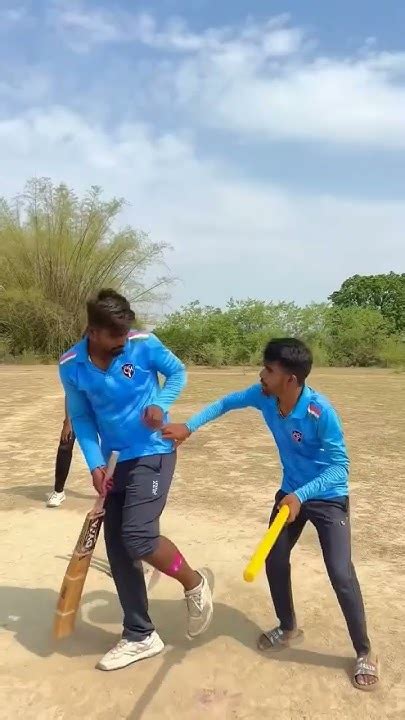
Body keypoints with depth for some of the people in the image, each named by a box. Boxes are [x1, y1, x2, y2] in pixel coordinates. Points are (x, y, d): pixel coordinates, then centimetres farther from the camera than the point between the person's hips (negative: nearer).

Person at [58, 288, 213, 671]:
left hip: (153, 454, -4)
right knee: (117, 549, 8)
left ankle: (195, 583, 13)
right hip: (115, 460, 5)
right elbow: (80, 418, 3)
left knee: (137, 535, -17)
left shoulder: (144, 345, -13)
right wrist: (95, 463, -9)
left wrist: (160, 403, -17)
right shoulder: (71, 366, -6)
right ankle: (140, 637, 26)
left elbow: (178, 373, 2)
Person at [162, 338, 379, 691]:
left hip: (328, 497, -6)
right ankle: (288, 628, 36)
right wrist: (189, 426, -8)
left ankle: (364, 653, 14)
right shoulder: (263, 396, -17)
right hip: (291, 493, 6)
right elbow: (227, 402, 0)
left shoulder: (321, 412, -33)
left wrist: (301, 495, -37)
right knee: (275, 560, 12)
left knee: (340, 573, -9)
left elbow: (339, 466, -26)